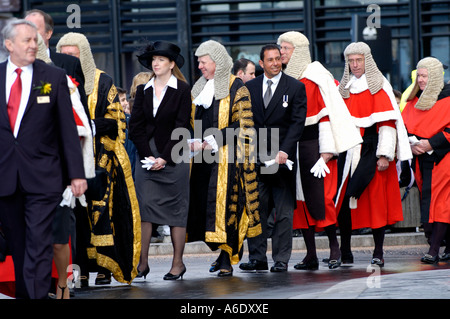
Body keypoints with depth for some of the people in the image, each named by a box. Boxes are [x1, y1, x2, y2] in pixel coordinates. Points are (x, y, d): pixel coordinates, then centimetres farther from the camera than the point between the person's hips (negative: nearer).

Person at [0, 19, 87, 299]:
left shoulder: (54, 77, 3)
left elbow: (68, 129, 3)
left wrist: (76, 173, -2)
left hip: (42, 178, -2)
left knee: (39, 244, -10)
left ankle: (38, 296, -12)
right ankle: (23, 294, 20)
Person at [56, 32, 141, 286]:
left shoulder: (102, 82, 5)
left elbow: (116, 122, 1)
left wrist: (89, 126, -14)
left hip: (99, 159, -2)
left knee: (100, 209, -9)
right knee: (75, 212, -6)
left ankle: (105, 266, -4)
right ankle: (82, 268, -6)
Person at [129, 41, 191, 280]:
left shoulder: (182, 90, 0)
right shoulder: (143, 90, 10)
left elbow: (181, 127, -6)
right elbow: (136, 126, 6)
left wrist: (164, 158, -11)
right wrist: (148, 155, -5)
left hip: (173, 158, -3)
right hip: (147, 157, 3)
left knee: (176, 209, 0)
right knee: (143, 206, -5)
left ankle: (178, 263, 5)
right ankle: (142, 262, -4)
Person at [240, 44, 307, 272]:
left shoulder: (295, 87, 1)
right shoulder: (250, 87, 10)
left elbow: (298, 122, -5)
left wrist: (284, 151, -16)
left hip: (282, 158, -3)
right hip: (256, 159, 3)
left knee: (284, 212, 0)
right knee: (255, 210, 2)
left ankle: (281, 260, 4)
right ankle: (257, 258, 9)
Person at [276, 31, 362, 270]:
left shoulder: (317, 76, -4)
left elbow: (327, 112, -8)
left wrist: (327, 149, -14)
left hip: (313, 142, -6)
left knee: (319, 195, -9)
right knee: (300, 197, 3)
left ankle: (334, 247, 3)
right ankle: (311, 255, 5)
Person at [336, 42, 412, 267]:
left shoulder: (379, 86, -2)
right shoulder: (344, 88, 15)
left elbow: (387, 122, -8)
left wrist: (385, 155, -14)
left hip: (372, 151, -5)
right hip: (349, 153, 5)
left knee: (377, 200, -5)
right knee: (343, 199, -1)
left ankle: (378, 252, 0)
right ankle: (344, 251, 6)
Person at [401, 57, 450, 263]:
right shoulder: (415, 100, 14)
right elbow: (403, 125, 13)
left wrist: (430, 143, -19)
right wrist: (411, 143, -6)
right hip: (421, 160, 6)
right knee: (427, 200, 6)